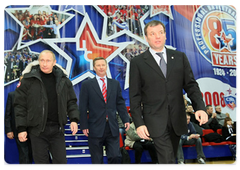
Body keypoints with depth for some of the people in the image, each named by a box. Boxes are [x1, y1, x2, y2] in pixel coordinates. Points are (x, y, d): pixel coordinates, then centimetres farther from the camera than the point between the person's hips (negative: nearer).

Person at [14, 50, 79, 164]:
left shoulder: (63, 80, 5)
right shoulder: (29, 79, -3)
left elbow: (71, 102, 11)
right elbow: (20, 105, -1)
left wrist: (74, 119, -3)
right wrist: (21, 128, -6)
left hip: (57, 129, 2)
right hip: (37, 129, -2)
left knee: (61, 161, 6)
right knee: (41, 163, 8)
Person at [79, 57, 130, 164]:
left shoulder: (115, 84, 11)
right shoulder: (87, 85, 2)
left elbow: (120, 103, 12)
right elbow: (83, 107, 1)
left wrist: (126, 120, 1)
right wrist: (84, 126, -4)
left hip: (112, 128, 2)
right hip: (95, 128, -2)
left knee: (115, 157, -2)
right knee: (97, 161, 6)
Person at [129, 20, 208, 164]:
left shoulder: (180, 57, 9)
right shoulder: (138, 62, 1)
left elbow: (191, 85, 7)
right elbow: (135, 96, 0)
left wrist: (200, 107, -9)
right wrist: (139, 123, -8)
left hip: (177, 120, 4)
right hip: (156, 121, -3)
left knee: (171, 158, 15)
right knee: (168, 161, -11)